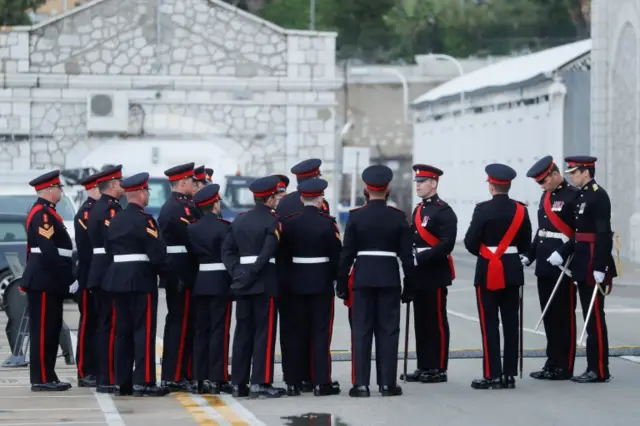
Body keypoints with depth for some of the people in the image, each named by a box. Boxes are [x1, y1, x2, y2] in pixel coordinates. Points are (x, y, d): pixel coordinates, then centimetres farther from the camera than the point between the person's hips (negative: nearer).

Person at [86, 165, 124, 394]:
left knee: (105, 325, 13)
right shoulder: (110, 209, -16)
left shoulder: (98, 208, 16)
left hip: (100, 273, 11)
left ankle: (105, 375, 19)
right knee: (111, 326, -9)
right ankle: (108, 379, -9)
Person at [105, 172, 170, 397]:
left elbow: (109, 248, 15)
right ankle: (143, 382, -8)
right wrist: (167, 272, -3)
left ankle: (122, 382, 12)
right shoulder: (144, 220, -13)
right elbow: (156, 252, -17)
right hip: (141, 280, -8)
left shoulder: (115, 220, 12)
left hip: (117, 279, 8)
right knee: (144, 330, -5)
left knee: (123, 330, 10)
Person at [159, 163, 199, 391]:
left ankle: (170, 373, 18)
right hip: (183, 273, -10)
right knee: (183, 323, -8)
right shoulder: (183, 208, -16)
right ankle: (176, 376, -8)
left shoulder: (168, 207, 17)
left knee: (175, 321, 13)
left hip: (172, 271, 10)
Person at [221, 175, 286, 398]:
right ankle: (260, 382, -6)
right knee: (264, 331, -3)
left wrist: (236, 272, 2)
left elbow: (227, 249, 8)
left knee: (243, 331, 9)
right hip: (265, 282, -6)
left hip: (242, 282, 6)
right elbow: (267, 253, -19)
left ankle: (239, 383, 11)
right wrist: (252, 274, -15)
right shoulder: (273, 222, -8)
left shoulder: (239, 220, 11)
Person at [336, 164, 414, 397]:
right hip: (389, 278, 0)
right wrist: (409, 285, 6)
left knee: (361, 331, 3)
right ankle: (388, 383, 4)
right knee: (388, 331, 4)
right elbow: (406, 254, -1)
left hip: (362, 277, 0)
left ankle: (361, 384, 0)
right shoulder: (398, 217, -2)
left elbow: (347, 253, -4)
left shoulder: (356, 216, -4)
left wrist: (341, 284, 2)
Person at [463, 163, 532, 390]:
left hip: (488, 271, -5)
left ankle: (492, 375, -4)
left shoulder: (483, 209, -12)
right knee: (511, 323, 7)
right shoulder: (520, 210, 2)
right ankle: (510, 374, 8)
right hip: (513, 271, 5)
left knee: (489, 324, -2)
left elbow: (470, 242, -12)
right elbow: (526, 244, 6)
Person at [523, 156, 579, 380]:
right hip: (544, 266, 8)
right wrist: (529, 256, 14)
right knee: (549, 315, 11)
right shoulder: (546, 197, 15)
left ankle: (564, 366, 2)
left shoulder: (573, 196, -10)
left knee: (563, 316, -2)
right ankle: (552, 362, 17)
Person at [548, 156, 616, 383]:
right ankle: (594, 367, 15)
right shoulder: (582, 196, 14)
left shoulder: (598, 196, -14)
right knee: (590, 317, 11)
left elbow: (604, 234, -19)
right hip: (582, 264, 9)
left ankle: (600, 370, -2)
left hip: (594, 264, -9)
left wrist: (600, 268, -23)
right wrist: (561, 253, 7)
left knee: (595, 317, -6)